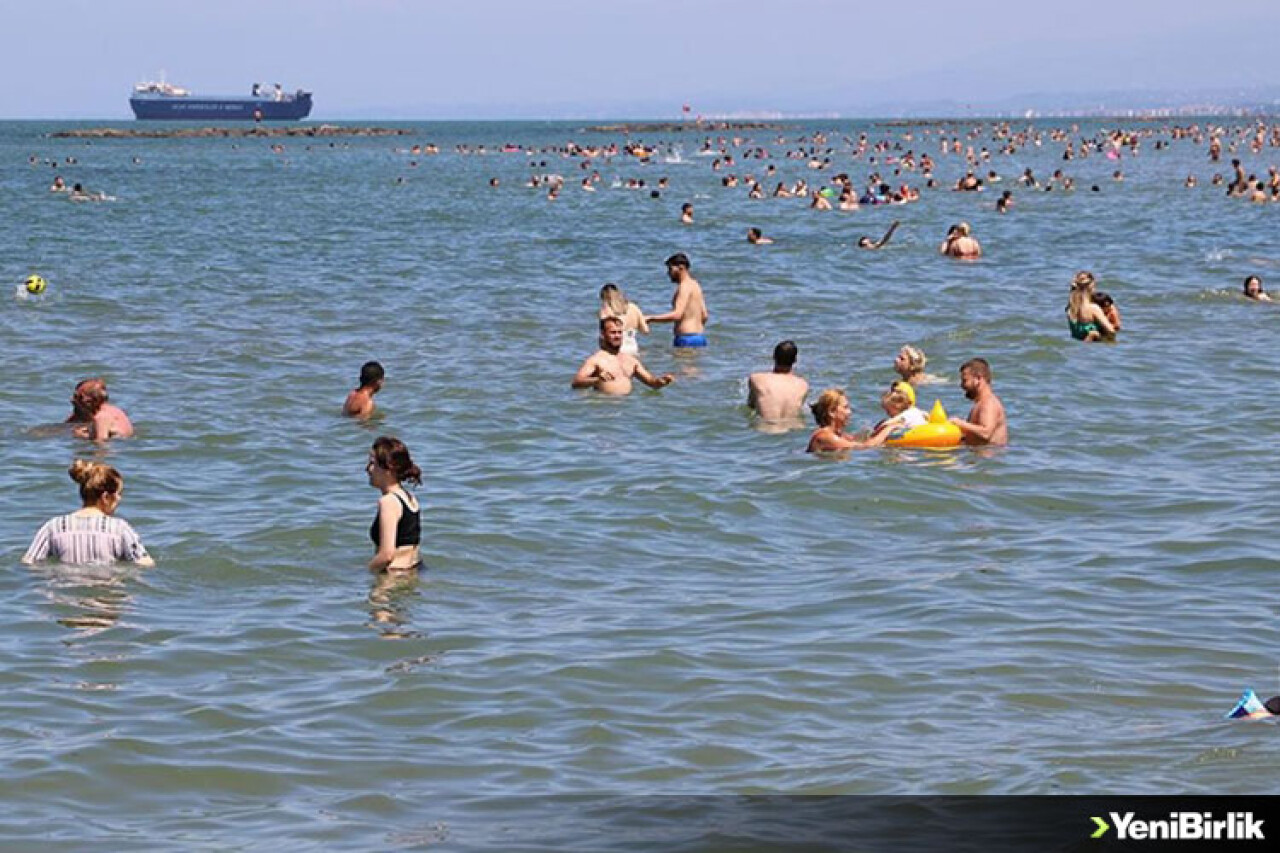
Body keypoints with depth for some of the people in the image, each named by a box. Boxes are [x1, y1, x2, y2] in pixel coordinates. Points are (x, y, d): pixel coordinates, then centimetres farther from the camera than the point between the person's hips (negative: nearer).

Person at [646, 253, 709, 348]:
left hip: (687, 339, -10)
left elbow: (676, 315, -24)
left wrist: (650, 319, -22)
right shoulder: (695, 285, 18)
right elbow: (704, 316, 21)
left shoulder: (685, 286, -12)